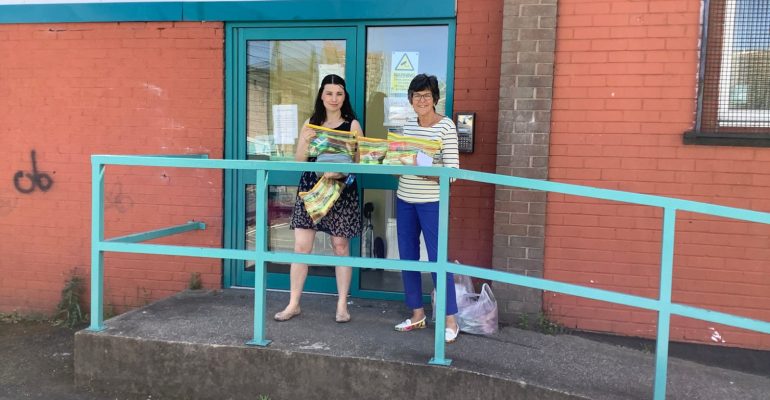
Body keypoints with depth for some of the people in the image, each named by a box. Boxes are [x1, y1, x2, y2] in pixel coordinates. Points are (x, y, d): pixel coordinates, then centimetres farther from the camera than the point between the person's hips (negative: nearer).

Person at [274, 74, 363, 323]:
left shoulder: (352, 125, 3)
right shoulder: (310, 124, 10)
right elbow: (299, 160, 7)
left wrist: (339, 172, -21)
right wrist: (306, 141, -12)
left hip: (341, 190, -2)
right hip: (310, 188, 2)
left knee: (341, 246, 3)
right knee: (301, 246, 1)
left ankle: (342, 305, 16)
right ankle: (293, 304, 13)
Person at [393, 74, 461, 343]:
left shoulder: (446, 126, -8)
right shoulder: (409, 124, 11)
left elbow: (453, 169, -13)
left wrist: (430, 173, -29)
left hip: (431, 202, -6)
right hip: (405, 199, 7)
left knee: (438, 258, -4)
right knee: (407, 257, 11)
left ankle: (451, 320, 9)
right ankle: (417, 314, 26)